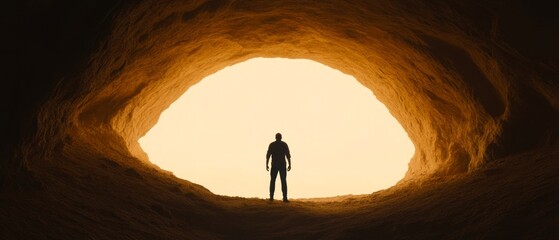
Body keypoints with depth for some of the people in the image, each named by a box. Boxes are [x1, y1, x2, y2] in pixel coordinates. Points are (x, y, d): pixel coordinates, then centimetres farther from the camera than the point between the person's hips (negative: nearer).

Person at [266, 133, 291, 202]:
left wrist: (267, 165, 3)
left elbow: (268, 155, -1)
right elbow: (288, 155, -3)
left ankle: (271, 197, 4)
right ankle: (285, 198, -11)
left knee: (272, 181, 10)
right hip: (282, 165, -1)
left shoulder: (271, 145, 3)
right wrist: (289, 165, 0)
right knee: (283, 181, -1)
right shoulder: (284, 144, 2)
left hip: (274, 165, 1)